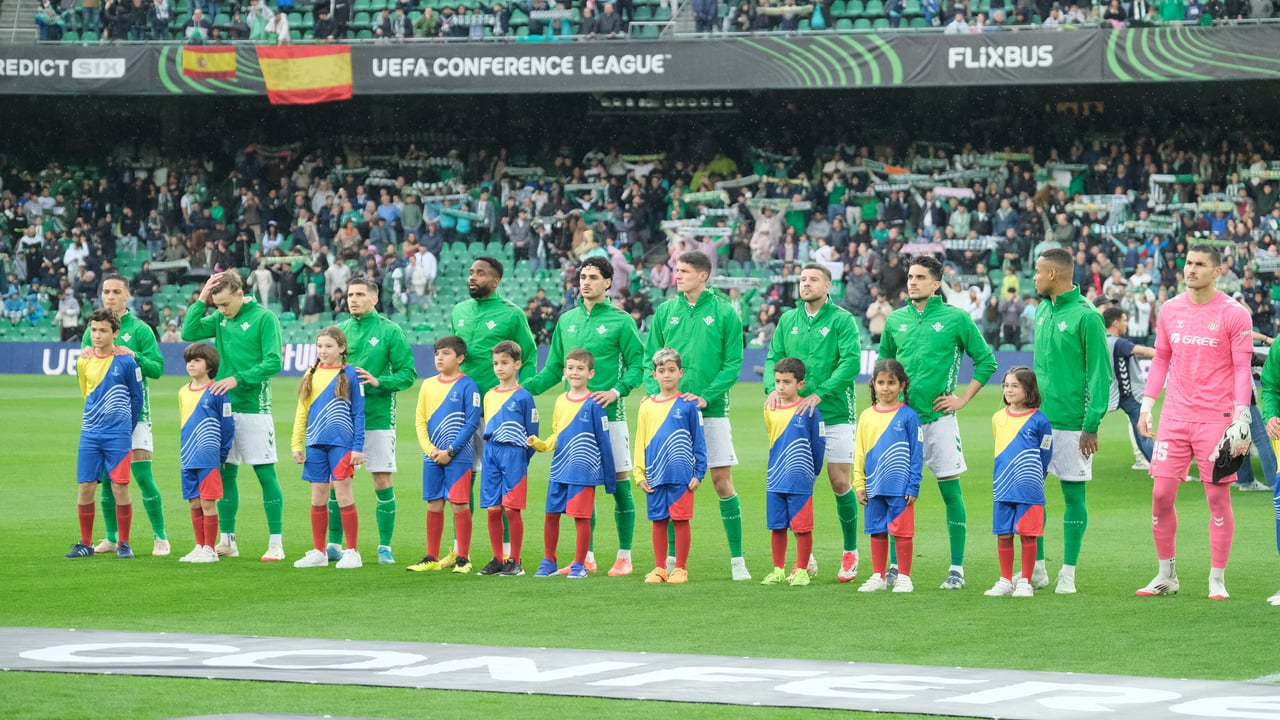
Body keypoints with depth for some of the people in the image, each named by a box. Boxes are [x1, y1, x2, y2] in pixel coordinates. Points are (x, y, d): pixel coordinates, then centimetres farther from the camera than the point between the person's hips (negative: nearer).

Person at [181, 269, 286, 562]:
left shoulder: (264, 318, -7)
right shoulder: (219, 318, 10)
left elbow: (274, 362, -12)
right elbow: (189, 332, 1)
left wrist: (237, 379, -19)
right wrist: (201, 299, -4)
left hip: (254, 408, -6)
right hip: (223, 407, 6)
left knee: (266, 474, -4)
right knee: (225, 474, 8)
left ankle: (276, 543, -1)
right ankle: (227, 541, 16)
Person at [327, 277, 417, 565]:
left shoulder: (390, 331, -2)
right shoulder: (340, 329, 10)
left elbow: (408, 374, -5)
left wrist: (378, 382, -19)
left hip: (378, 417, -3)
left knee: (382, 482, -1)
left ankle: (385, 546, 6)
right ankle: (333, 544, 11)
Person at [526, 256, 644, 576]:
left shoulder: (620, 321, -1)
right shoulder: (567, 320, 13)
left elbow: (637, 365, -3)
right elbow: (555, 368, 16)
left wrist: (616, 391, -19)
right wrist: (527, 388, 2)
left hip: (609, 414, -5)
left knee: (619, 481, -3)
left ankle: (624, 557, 2)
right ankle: (586, 556, 13)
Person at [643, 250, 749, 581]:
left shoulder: (723, 312, -1)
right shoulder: (665, 311, 7)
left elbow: (733, 363, -3)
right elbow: (651, 359, 9)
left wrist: (706, 396, -14)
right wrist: (656, 390, -9)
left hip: (711, 409, -3)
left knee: (722, 481, -2)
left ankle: (737, 560, 4)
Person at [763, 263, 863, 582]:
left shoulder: (842, 320, -4)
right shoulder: (788, 320, 10)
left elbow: (851, 362, -15)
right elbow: (773, 359, 8)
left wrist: (819, 395, -23)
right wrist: (773, 388, -13)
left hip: (835, 415, -4)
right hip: (794, 416, 4)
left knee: (840, 483, -2)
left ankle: (850, 553, 14)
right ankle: (805, 557, 12)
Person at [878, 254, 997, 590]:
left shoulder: (956, 318, -2)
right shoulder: (895, 320, 9)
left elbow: (986, 361, 3)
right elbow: (884, 363, 23)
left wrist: (962, 399, -2)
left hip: (939, 416, -3)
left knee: (950, 490, -2)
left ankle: (956, 568, 2)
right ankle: (895, 565, 11)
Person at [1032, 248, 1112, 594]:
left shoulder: (1086, 316, -11)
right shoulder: (1042, 311, 11)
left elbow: (1100, 374, -12)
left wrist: (1092, 425, -16)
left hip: (1071, 423, -7)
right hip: (1037, 419, 7)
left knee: (1073, 494, 2)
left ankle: (1068, 573, 8)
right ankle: (1036, 568, 16)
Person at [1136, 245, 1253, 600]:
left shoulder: (1233, 314, -5)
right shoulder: (1170, 310, 8)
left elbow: (1242, 368, -5)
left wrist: (1241, 416, -13)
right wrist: (1147, 406, 10)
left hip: (1216, 418, -4)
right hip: (1174, 417, 4)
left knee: (1218, 496, -1)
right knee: (1161, 494, 1)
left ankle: (1217, 580, 7)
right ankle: (1166, 576, 14)